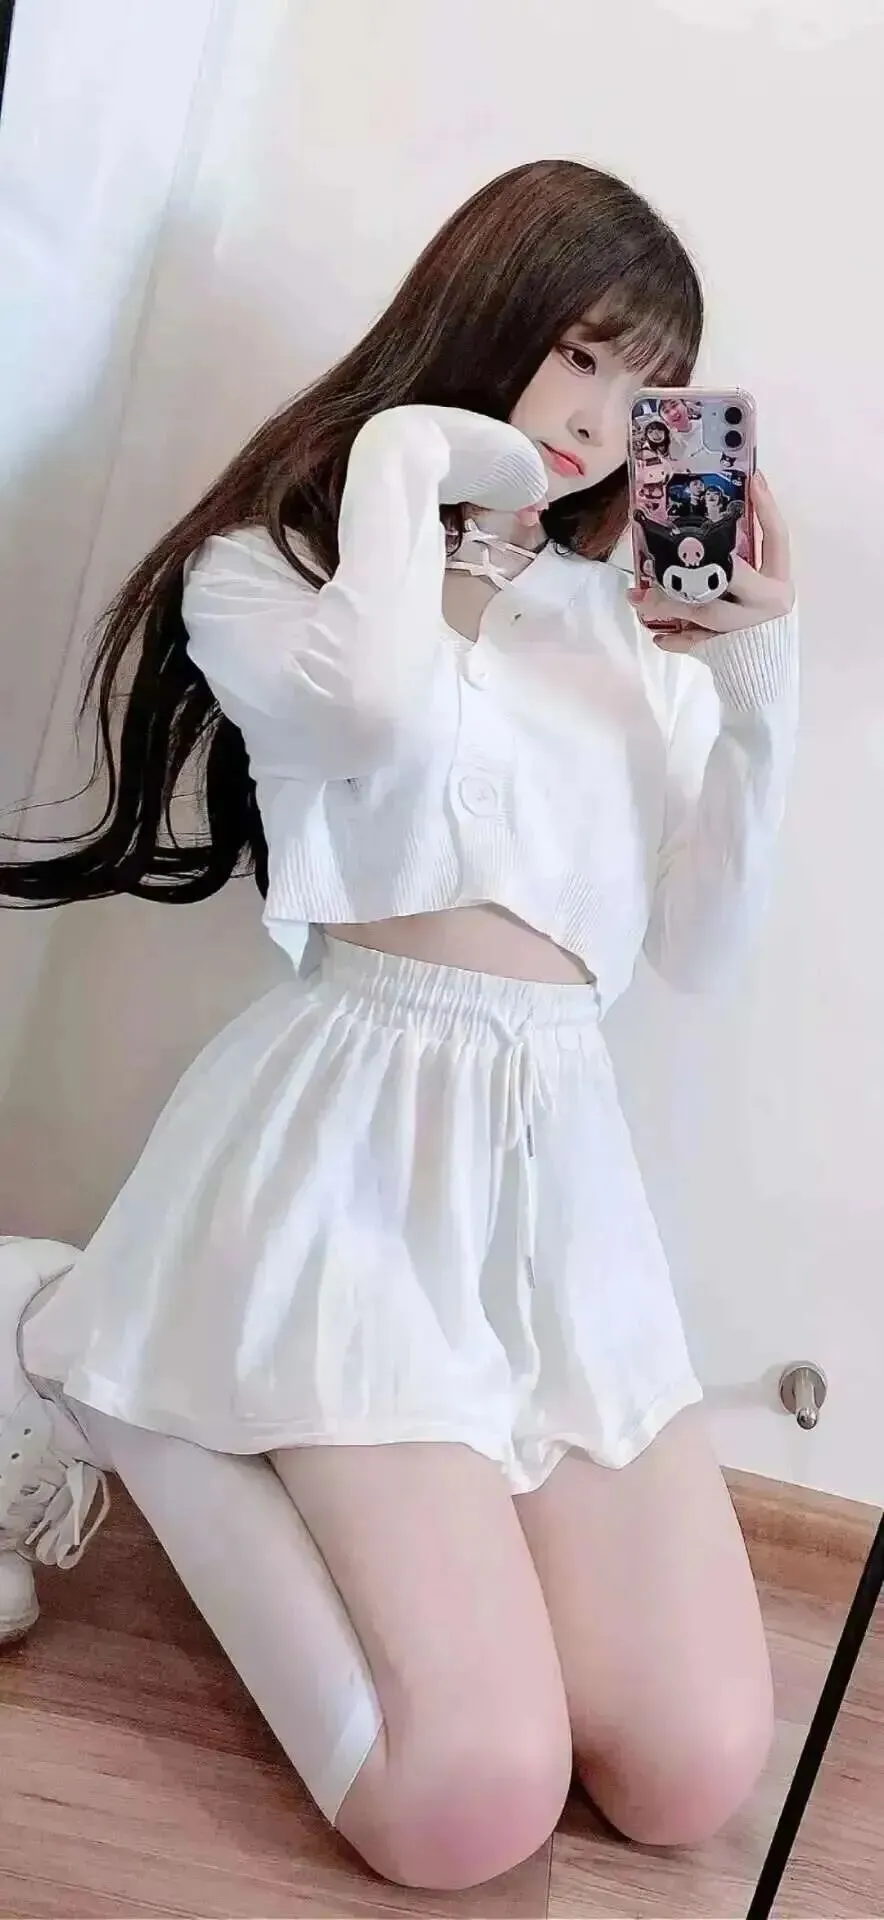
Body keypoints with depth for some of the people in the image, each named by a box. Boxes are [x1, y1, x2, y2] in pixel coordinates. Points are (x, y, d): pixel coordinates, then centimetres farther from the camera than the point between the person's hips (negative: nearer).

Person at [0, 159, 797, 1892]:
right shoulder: (265, 559, 5)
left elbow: (698, 945, 11)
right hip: (356, 1133, -5)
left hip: (557, 1152, 6)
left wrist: (759, 667, 3)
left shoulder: (631, 625, 18)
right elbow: (391, 716, -20)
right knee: (470, 1805, -14)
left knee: (691, 1777, -3)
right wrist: (406, 459, -4)